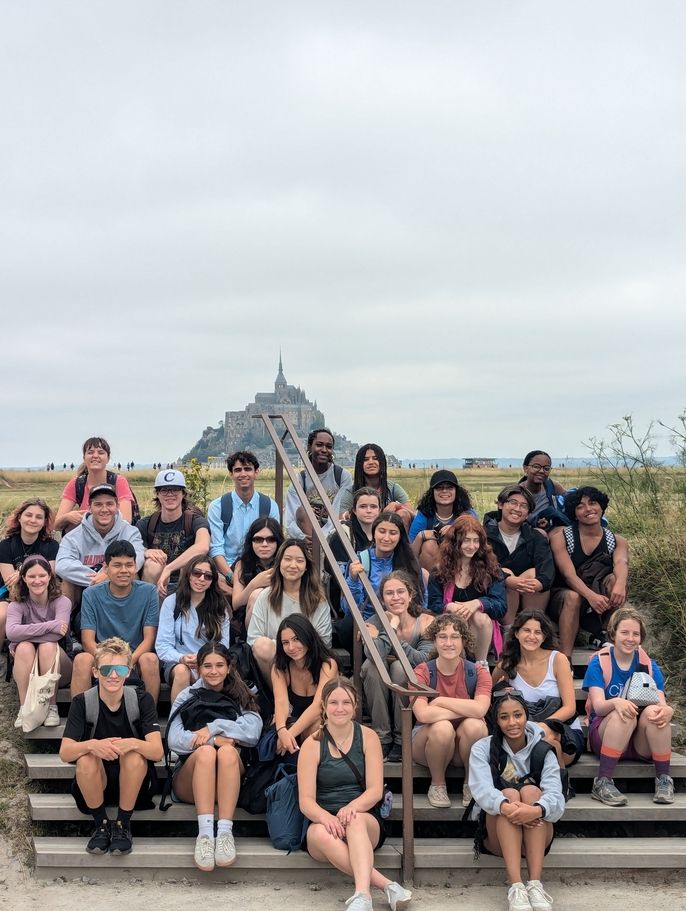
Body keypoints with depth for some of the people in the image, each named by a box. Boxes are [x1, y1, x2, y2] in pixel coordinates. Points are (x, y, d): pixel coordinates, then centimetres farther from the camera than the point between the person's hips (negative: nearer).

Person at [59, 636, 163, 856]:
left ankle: (123, 824, -10)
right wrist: (92, 745, -39)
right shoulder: (82, 702, -9)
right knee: (86, 759, -30)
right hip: (95, 784, 1)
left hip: (133, 782, 0)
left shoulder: (141, 699, -11)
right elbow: (65, 753, -17)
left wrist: (132, 743, -41)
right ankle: (101, 824, -7)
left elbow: (157, 752, -19)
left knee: (134, 755, -31)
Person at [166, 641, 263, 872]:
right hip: (190, 782, 0)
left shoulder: (240, 697, 13)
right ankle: (205, 833, -42)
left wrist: (214, 727, -17)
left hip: (229, 783, 0)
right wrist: (214, 739, -18)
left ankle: (225, 831, -40)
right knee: (206, 751, -32)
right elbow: (174, 741, -7)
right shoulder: (187, 696, 11)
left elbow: (253, 732, -9)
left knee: (227, 751, -32)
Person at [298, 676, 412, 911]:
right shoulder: (312, 745, -1)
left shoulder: (368, 737, 2)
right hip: (323, 821, 0)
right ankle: (386, 885, -39)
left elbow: (375, 790, -5)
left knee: (355, 820, -35)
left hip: (366, 822, 0)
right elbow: (306, 801, -7)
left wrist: (352, 807, -28)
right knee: (320, 833, -35)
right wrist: (325, 817, -30)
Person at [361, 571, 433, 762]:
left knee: (400, 666, -29)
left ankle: (402, 740, -16)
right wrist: (393, 626, -24)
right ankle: (382, 738, -18)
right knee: (372, 665, -27)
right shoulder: (375, 622, -10)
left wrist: (395, 641, -25)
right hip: (379, 694, 1)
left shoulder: (425, 622, -11)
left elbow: (423, 660, -26)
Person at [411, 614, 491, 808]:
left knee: (474, 725, -31)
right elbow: (422, 714, -28)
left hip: (466, 746, 1)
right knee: (442, 728, -34)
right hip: (428, 741, -1)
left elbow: (480, 709, -26)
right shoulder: (423, 672, -10)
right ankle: (437, 785, -6)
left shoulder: (478, 673, -6)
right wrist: (467, 710, -24)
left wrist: (440, 701, -22)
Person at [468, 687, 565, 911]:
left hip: (537, 838, 0)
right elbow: (482, 790, -21)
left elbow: (555, 796, -19)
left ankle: (536, 884, -36)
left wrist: (536, 810, -43)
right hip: (496, 837, 0)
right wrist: (505, 807, -44)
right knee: (509, 794, -28)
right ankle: (516, 887, -41)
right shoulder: (482, 749, -3)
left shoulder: (543, 750, -2)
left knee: (531, 791, -27)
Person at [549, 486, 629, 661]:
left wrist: (620, 584, -46)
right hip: (561, 599, -2)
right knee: (572, 596, -36)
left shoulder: (617, 541, 2)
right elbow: (569, 574, -20)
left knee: (614, 579, -26)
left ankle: (603, 634, -18)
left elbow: (621, 564, -21)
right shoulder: (561, 537, -6)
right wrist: (590, 596, -39)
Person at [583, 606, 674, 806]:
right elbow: (598, 705, -15)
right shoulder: (598, 663, -2)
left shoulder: (649, 666, 6)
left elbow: (662, 704, -6)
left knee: (653, 712, -29)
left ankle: (664, 781, -19)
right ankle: (602, 783, -28)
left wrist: (666, 711, -32)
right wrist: (616, 702, -39)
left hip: (643, 744, 2)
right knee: (623, 713, -33)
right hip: (603, 735, -2)